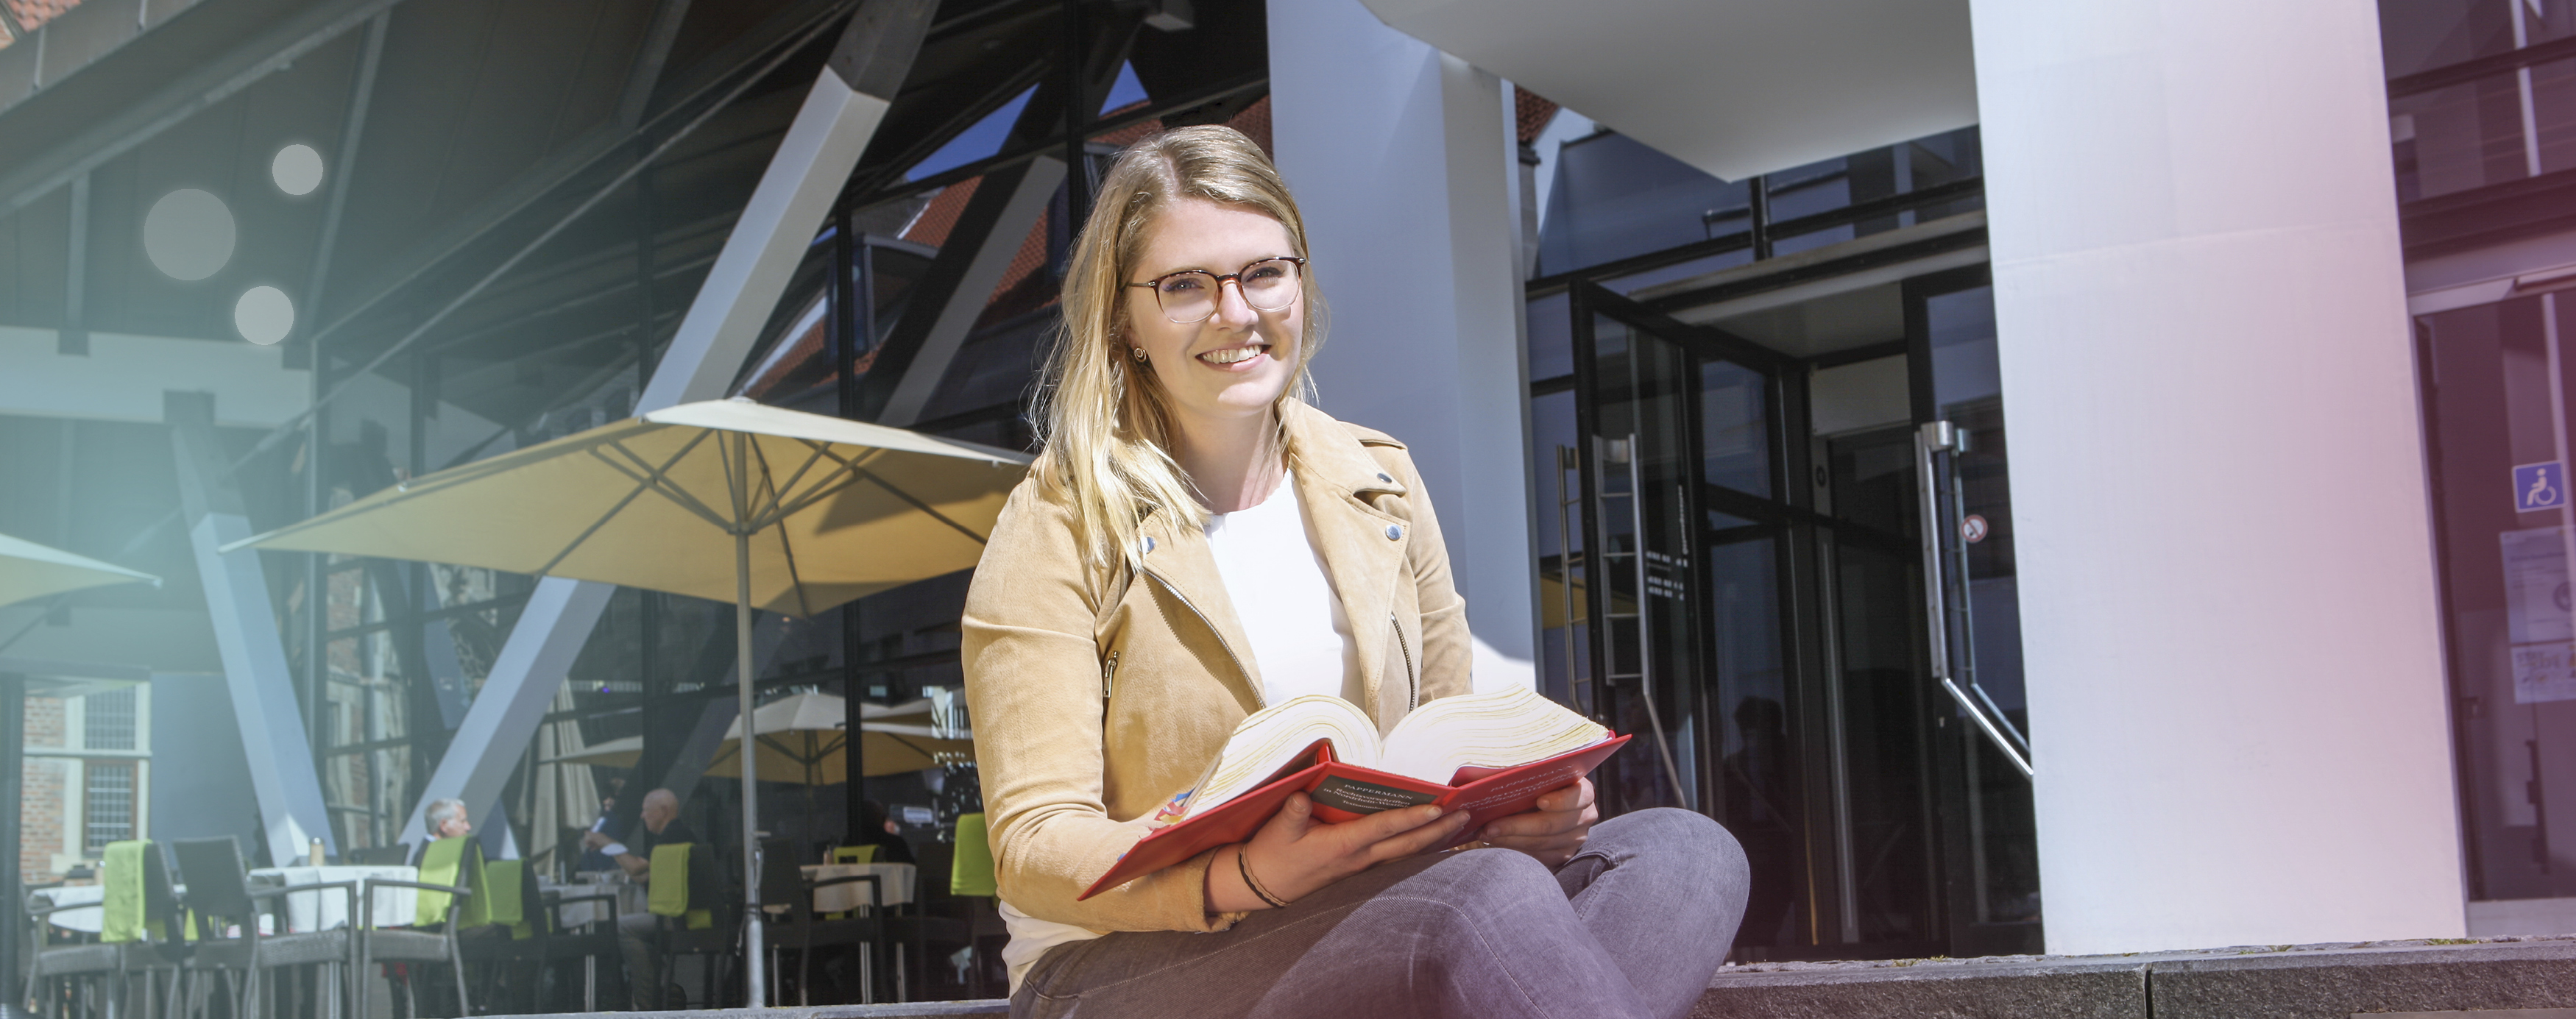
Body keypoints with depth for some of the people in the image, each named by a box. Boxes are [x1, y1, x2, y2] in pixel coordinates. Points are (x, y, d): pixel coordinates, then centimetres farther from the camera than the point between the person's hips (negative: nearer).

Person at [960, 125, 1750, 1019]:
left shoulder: (1380, 483, 11)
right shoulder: (1056, 533, -5)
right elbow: (1032, 843, -11)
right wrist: (1245, 879, -30)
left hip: (1368, 925, 7)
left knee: (1684, 853, -20)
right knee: (1495, 899, -35)